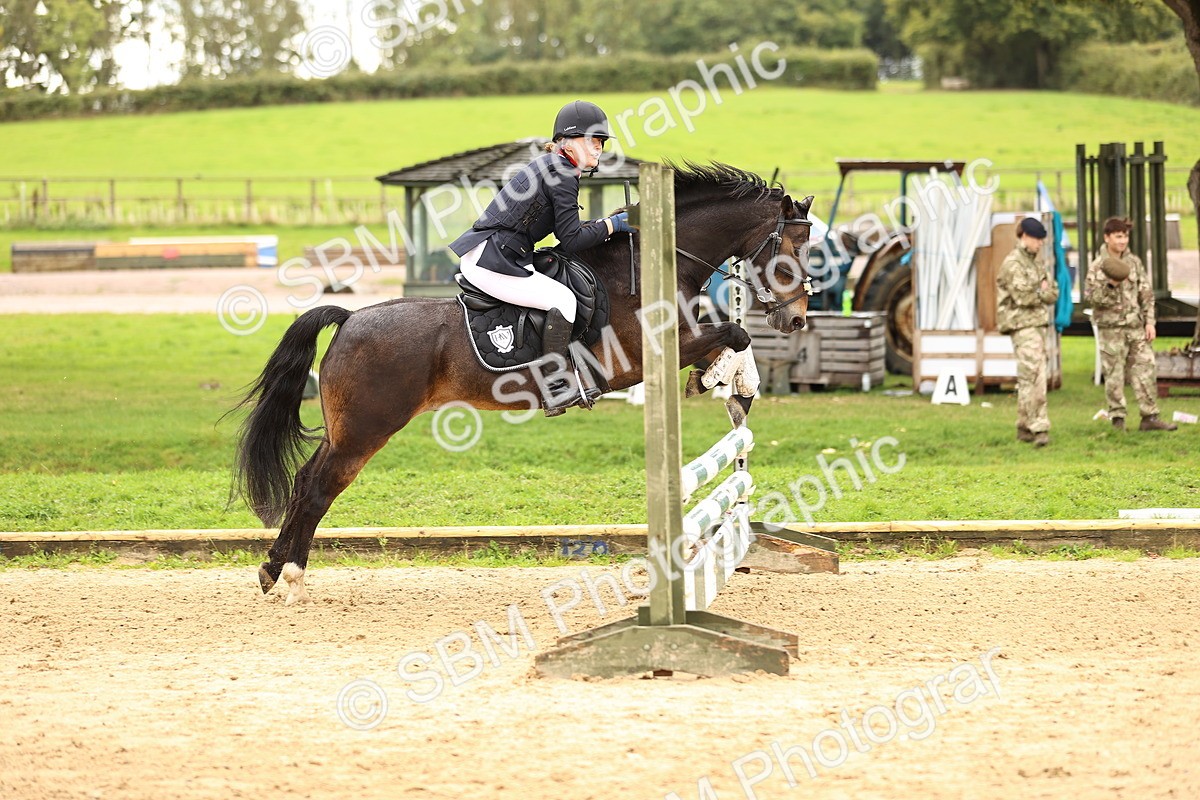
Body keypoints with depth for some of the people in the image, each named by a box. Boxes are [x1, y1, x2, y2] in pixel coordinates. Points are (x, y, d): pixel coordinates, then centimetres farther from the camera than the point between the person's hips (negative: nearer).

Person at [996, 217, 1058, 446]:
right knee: (1033, 378, -15)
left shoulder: (1033, 264, 20)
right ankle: (1039, 428, -19)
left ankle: (1024, 428, 16)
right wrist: (1041, 292, -1)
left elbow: (1053, 293, 15)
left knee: (1027, 379, 11)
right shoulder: (1013, 264, -9)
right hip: (1022, 325, -9)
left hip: (1038, 324, 9)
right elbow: (1023, 296, -20)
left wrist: (1039, 292, -6)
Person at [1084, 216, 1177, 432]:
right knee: (1114, 375, 0)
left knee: (1146, 370, 0)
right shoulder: (1097, 267, -4)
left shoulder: (1134, 263, 8)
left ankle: (1150, 417, 4)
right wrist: (1111, 285, -23)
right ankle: (1118, 420, 7)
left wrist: (1149, 321, 4)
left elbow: (1146, 294, 10)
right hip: (1110, 328, -4)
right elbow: (1091, 298, -9)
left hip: (1135, 326, 4)